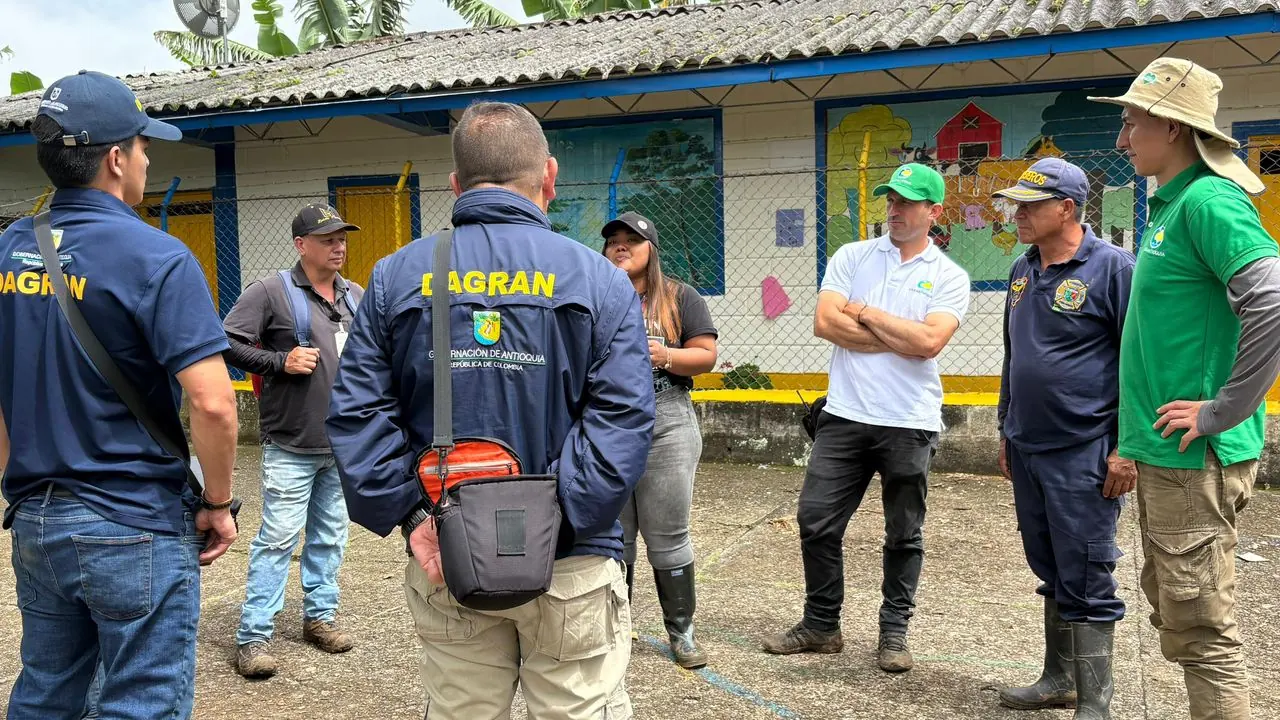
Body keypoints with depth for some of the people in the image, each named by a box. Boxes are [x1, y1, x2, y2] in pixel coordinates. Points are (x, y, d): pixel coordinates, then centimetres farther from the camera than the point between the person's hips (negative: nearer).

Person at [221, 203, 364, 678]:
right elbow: (227, 343, -11)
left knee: (330, 536, 14)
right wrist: (281, 361, -18)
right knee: (278, 539, -3)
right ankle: (253, 636, 6)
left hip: (343, 444, 6)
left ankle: (320, 616, 29)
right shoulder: (271, 292, -8)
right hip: (291, 446, -6)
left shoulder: (356, 297, 10)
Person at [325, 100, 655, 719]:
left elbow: (354, 414, -4)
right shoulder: (598, 278, -4)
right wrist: (550, 518, -17)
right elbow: (624, 420, -15)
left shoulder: (396, 275, 3)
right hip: (569, 567, -2)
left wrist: (412, 516, -8)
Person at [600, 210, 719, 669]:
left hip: (665, 427, -2)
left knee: (667, 536, 2)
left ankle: (681, 632, 14)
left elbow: (706, 356, 0)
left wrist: (664, 356, -16)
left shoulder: (679, 298, 5)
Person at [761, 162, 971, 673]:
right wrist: (902, 338, -10)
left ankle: (894, 634, 26)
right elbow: (825, 322, -8)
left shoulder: (950, 277, 0)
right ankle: (821, 625, 22)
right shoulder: (853, 257, 6)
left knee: (903, 535, 9)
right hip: (844, 416, 2)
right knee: (816, 522, 5)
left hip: (909, 425, -2)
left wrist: (864, 313, -8)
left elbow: (929, 342, -17)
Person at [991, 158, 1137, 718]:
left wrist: (1128, 448, -16)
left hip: (1084, 455, -7)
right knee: (1052, 574, 17)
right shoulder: (1022, 272, 12)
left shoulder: (1113, 267, -10)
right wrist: (1007, 431, 20)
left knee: (1086, 583, -1)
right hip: (1027, 451, 7)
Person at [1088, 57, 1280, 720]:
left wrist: (1223, 411, -21)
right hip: (1160, 452, 10)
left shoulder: (1209, 200, -15)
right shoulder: (1170, 205, 15)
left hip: (1193, 458, -10)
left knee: (1198, 630, -2)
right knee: (1171, 610, 20)